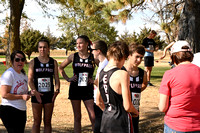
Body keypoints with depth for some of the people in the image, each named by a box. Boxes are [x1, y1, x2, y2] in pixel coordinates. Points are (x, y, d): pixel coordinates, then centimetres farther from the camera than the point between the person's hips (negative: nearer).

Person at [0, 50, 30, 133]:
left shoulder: (23, 75, 14)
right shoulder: (9, 74, -13)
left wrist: (27, 94, 4)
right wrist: (22, 97, -20)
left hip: (22, 111, 9)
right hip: (9, 111, -9)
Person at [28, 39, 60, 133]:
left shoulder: (53, 62, 6)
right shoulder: (33, 62, 1)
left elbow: (56, 78, 4)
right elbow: (30, 79, -4)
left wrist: (57, 90, -15)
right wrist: (35, 92, -19)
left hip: (49, 95, 2)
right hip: (37, 95, -1)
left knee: (47, 122, 9)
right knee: (37, 122, 4)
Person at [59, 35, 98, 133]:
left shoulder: (93, 57, -2)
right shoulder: (73, 56, 3)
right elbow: (60, 67, 15)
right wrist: (68, 79, 6)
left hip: (88, 89, -2)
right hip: (75, 88, 2)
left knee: (93, 117, -7)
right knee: (77, 117, 8)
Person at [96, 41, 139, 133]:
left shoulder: (101, 73, 4)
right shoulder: (122, 74, -17)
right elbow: (127, 107, -17)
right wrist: (135, 112, 3)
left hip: (105, 121, 7)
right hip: (120, 123, -7)